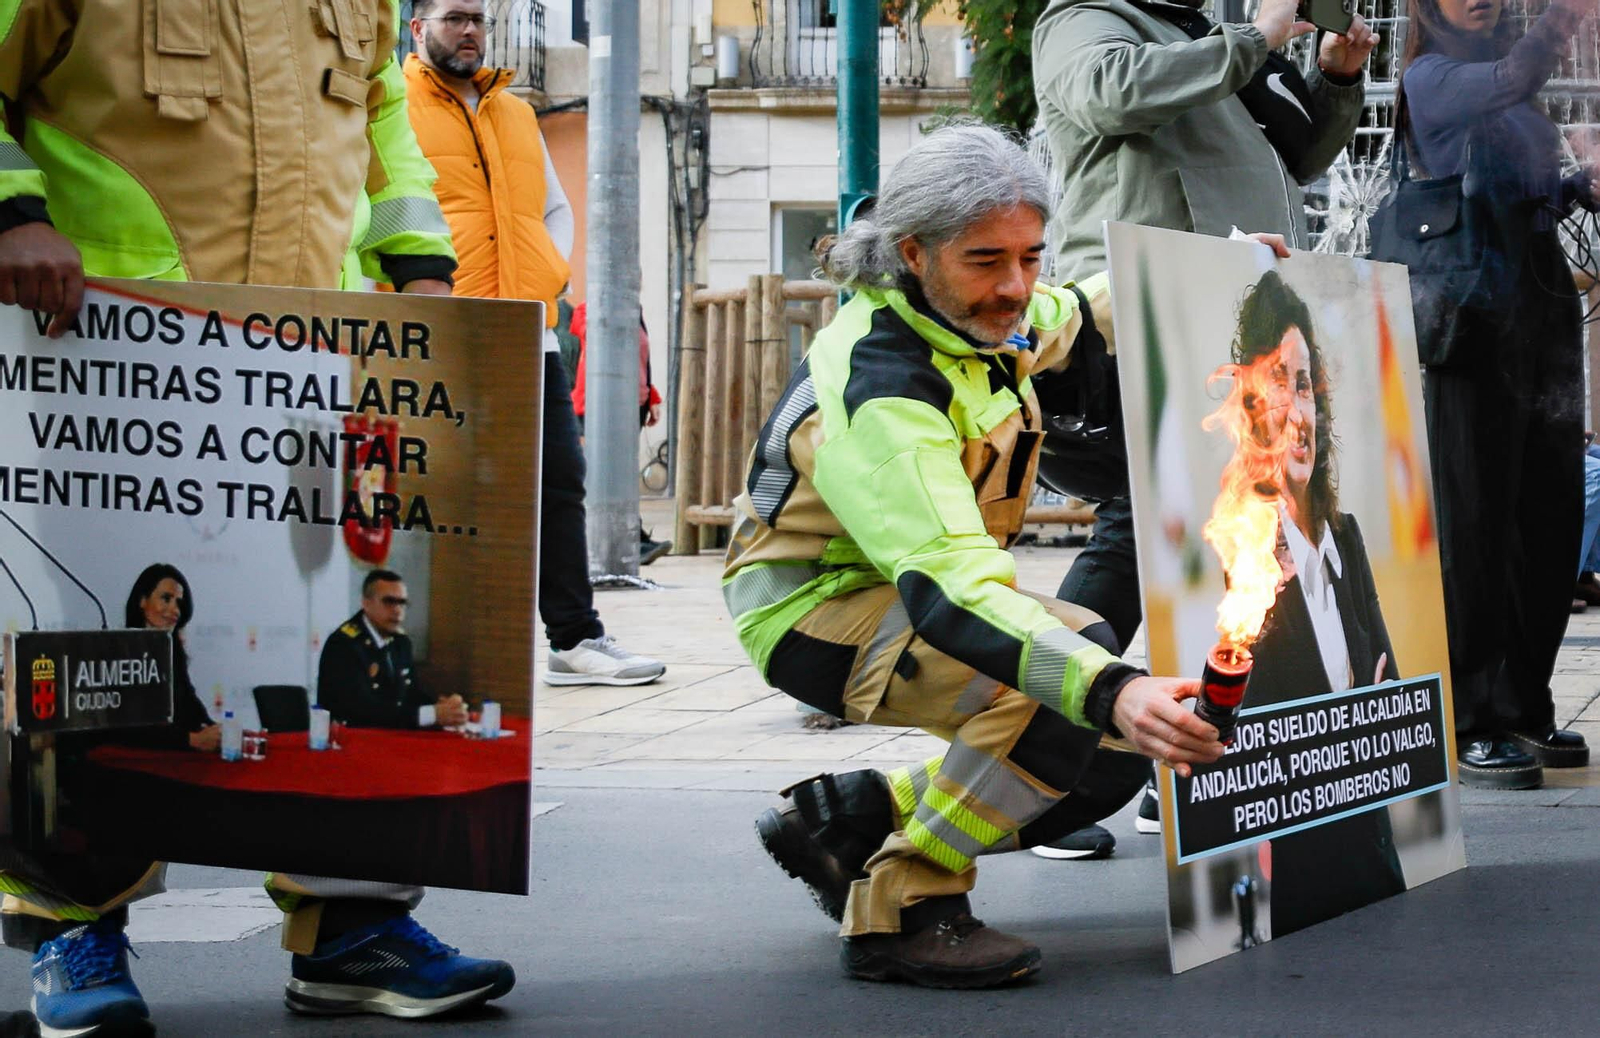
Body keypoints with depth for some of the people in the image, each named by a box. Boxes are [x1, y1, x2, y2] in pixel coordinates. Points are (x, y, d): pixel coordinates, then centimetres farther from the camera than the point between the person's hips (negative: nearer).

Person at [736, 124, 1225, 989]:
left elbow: (1059, 320, 22)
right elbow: (951, 589, -46)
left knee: (1117, 755, -1)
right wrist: (1110, 691, -59)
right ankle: (898, 909, -18)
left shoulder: (979, 311, -6)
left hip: (918, 585, 9)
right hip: (815, 611, -9)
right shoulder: (878, 388, -34)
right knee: (1060, 697, -33)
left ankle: (847, 817, 10)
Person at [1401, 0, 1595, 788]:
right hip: (1479, 314, -8)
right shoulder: (1430, 77, -2)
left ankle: (1526, 710, 12)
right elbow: (1514, 77, -22)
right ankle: (1472, 724, -6)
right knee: (1479, 515, -8)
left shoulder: (1505, 81, 20)